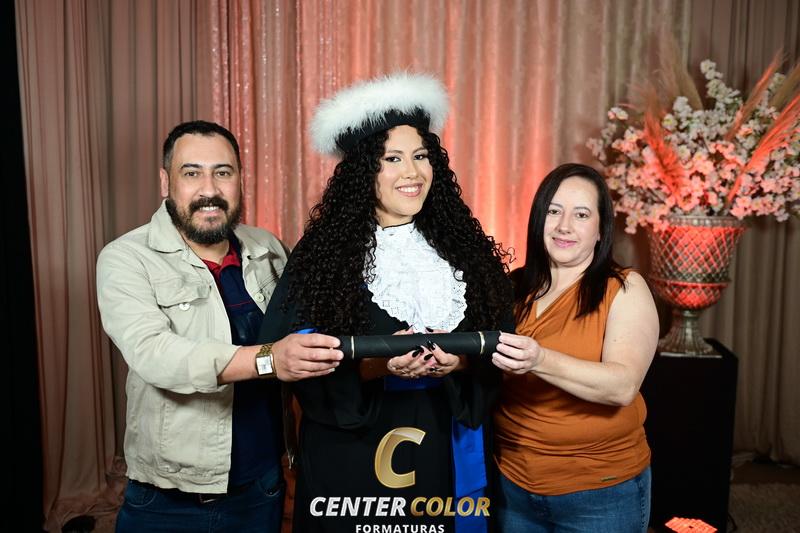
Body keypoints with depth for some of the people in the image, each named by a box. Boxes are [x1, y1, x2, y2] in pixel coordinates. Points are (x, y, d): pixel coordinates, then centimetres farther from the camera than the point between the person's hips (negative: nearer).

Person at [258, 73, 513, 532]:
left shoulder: (464, 248, 1)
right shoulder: (324, 251, -7)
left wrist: (463, 360, -18)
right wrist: (375, 364, -24)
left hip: (445, 451, 3)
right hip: (349, 455, -2)